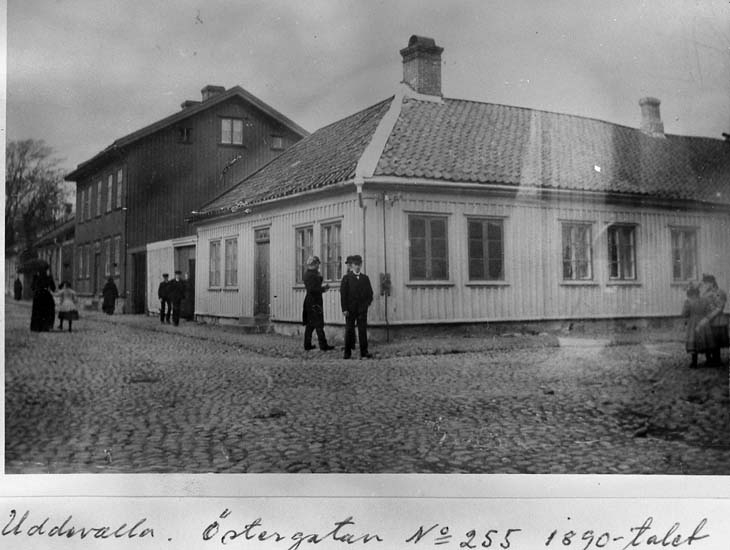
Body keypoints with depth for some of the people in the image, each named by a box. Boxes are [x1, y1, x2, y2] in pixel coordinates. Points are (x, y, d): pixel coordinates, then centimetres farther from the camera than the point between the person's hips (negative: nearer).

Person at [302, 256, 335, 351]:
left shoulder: (307, 273, 13)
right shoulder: (312, 275, -18)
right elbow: (312, 289, -23)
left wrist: (322, 286, 9)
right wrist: (323, 289, -11)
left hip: (309, 301, 10)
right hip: (314, 302, -10)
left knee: (310, 325, 13)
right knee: (319, 324, -5)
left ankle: (307, 345, 17)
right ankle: (323, 345, -2)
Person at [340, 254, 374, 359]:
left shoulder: (365, 278, 11)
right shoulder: (346, 278, 2)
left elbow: (370, 293, 15)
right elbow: (343, 294, -2)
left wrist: (368, 302, -2)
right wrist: (344, 309, -9)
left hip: (362, 310, 2)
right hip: (350, 310, -2)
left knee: (363, 331, -2)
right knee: (349, 331, 3)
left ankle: (364, 353, 0)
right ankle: (347, 353, 11)